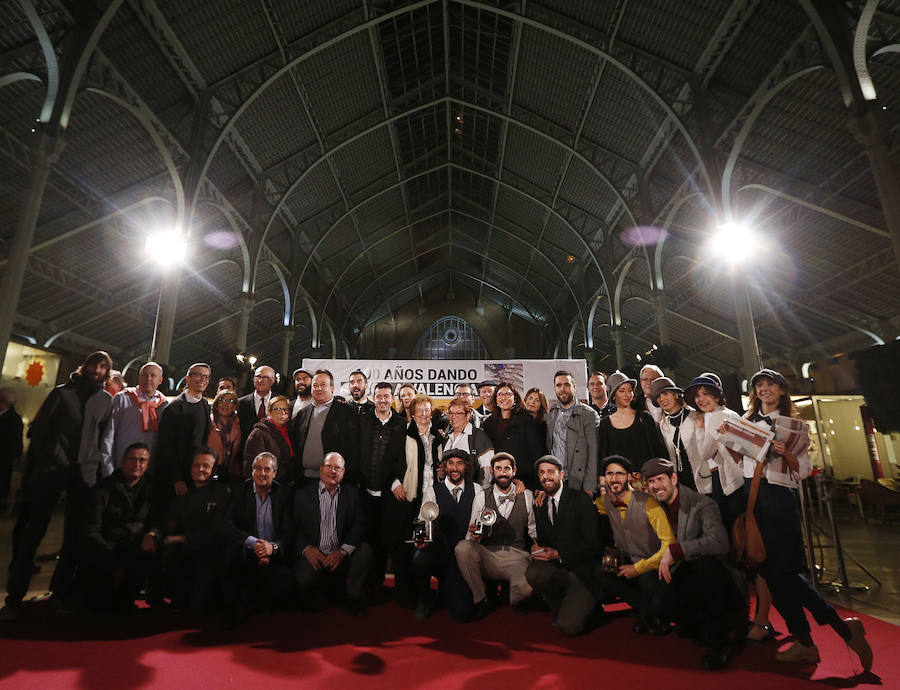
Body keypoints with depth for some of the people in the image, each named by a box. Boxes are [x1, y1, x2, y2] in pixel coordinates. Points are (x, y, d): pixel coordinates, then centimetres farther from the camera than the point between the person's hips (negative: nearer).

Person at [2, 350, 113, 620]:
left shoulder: (107, 400, 9)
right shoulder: (62, 392, 6)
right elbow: (38, 429, 6)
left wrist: (98, 465, 2)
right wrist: (34, 466, 1)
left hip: (85, 474, 1)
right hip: (51, 470, -1)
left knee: (75, 535, 5)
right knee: (32, 531, 1)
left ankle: (61, 591, 16)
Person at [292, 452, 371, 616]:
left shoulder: (352, 494, 8)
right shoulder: (302, 494, 7)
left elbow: (359, 525, 0)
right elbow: (294, 527, 3)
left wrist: (343, 551, -15)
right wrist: (306, 548, -14)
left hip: (341, 555, 1)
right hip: (313, 555, -1)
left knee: (365, 550, -26)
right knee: (301, 580, -28)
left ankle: (352, 596, -2)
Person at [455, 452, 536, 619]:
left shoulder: (527, 497, 5)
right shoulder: (481, 498, 3)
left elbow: (534, 530, 5)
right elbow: (472, 536, 1)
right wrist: (473, 535, -20)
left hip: (517, 557, -1)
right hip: (488, 557, 1)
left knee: (526, 586, -33)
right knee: (463, 547, -29)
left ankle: (514, 603, 8)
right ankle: (480, 599, -4)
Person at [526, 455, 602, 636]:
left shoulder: (581, 500, -7)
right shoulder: (540, 507, 11)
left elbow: (593, 543, -11)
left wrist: (559, 554, -17)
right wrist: (537, 549, -9)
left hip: (582, 569, -5)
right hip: (557, 569, 5)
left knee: (569, 626, -21)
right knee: (532, 573, -29)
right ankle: (563, 606, 1)